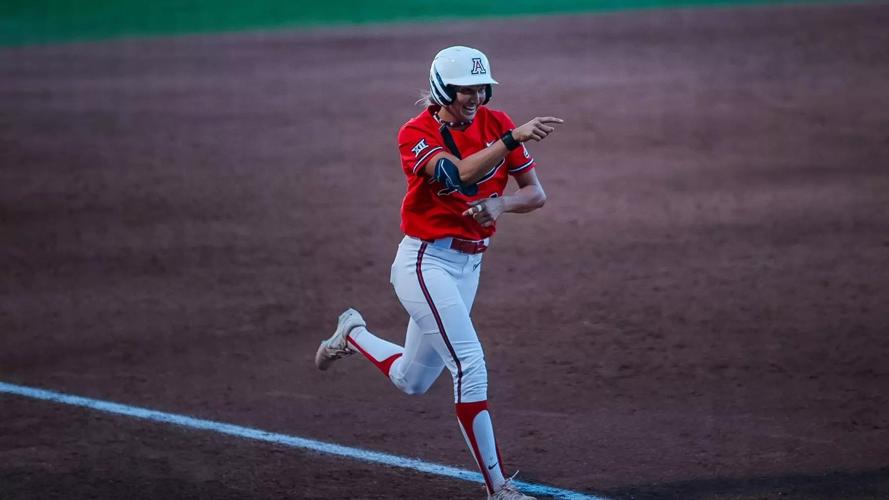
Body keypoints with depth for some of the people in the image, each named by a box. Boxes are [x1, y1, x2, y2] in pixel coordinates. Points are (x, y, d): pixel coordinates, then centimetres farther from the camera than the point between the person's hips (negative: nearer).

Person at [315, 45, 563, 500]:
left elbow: (536, 193, 0)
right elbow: (459, 175, -32)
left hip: (469, 264, 7)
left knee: (411, 381, 17)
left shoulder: (495, 124, 2)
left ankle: (354, 336, 44)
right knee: (470, 367, -17)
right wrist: (514, 138, -44)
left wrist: (502, 204, -21)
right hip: (426, 261, -7)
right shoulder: (416, 134, -14)